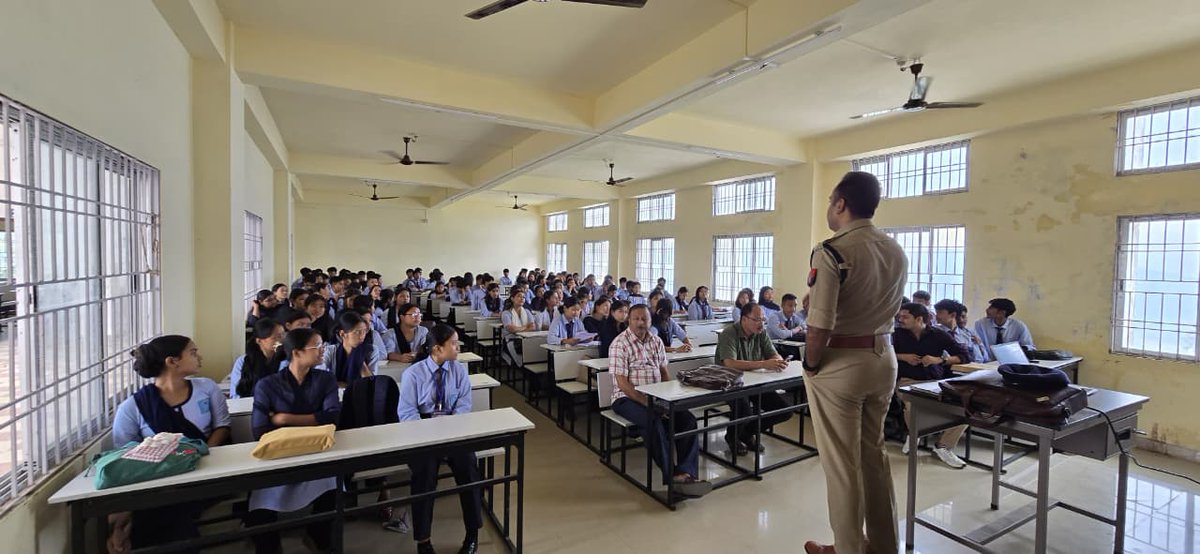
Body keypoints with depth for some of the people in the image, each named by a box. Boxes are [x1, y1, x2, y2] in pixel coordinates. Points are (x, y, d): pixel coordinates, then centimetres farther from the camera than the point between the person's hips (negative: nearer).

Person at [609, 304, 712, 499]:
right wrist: (646, 402, -22)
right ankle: (671, 476, -22)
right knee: (654, 422, -33)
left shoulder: (656, 342, 11)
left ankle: (686, 472, -20)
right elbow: (622, 383, -15)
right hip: (628, 398, -6)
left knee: (688, 419, -14)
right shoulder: (619, 344, -10)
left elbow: (664, 372, 15)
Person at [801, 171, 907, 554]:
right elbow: (888, 311, 9)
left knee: (840, 462, 8)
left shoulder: (831, 252, -19)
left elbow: (820, 325, -23)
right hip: (883, 358, 8)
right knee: (874, 455, 21)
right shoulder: (897, 252, 6)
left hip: (839, 363, -8)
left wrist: (810, 365, -10)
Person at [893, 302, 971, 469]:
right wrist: (903, 357, -8)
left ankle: (943, 447, -1)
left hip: (936, 382, 2)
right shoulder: (898, 334, 6)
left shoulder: (939, 335, 6)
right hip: (909, 381, -2)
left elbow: (963, 355, 3)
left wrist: (940, 359, -12)